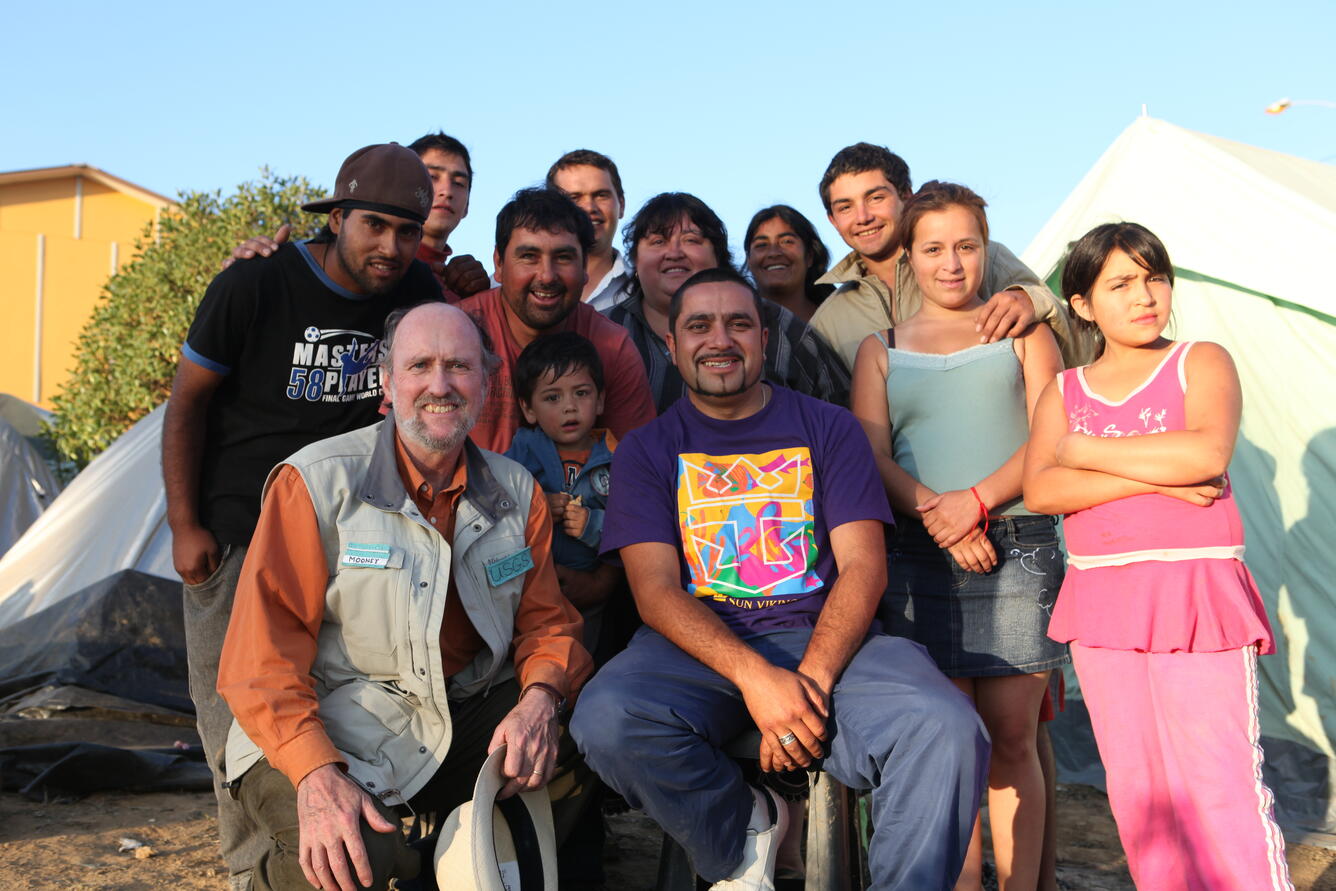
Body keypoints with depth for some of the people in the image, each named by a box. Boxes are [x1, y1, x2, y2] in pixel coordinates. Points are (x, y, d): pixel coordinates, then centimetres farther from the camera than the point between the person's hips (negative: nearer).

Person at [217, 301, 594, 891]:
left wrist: (540, 697, -15)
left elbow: (546, 620, 9)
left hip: (469, 713, 5)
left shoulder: (517, 491, 6)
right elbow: (266, 649, -12)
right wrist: (316, 772, -27)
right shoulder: (316, 482, -9)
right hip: (334, 725, -4)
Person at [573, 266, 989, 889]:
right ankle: (746, 838, -2)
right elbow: (656, 591, -3)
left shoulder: (828, 428, 11)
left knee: (945, 729, -29)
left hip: (823, 638, 0)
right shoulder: (646, 451, 10)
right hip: (697, 648, 1)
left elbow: (863, 567, 1)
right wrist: (754, 676, -21)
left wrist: (812, 677, -18)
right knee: (606, 719, -31)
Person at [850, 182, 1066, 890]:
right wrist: (935, 513, -12)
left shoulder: (1021, 332, 14)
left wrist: (977, 498, -13)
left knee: (1011, 739, 1)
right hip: (921, 558, 1)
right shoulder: (880, 349, 16)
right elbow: (872, 456, 5)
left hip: (1019, 548, 0)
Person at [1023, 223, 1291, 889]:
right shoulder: (1063, 392, 11)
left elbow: (1208, 453, -18)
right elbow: (1040, 490, -6)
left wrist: (1085, 450, -9)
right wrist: (1155, 475, -15)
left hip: (1197, 591, -4)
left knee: (1220, 779, -6)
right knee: (1136, 786, 10)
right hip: (1101, 600, 4)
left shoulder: (1201, 362, 3)